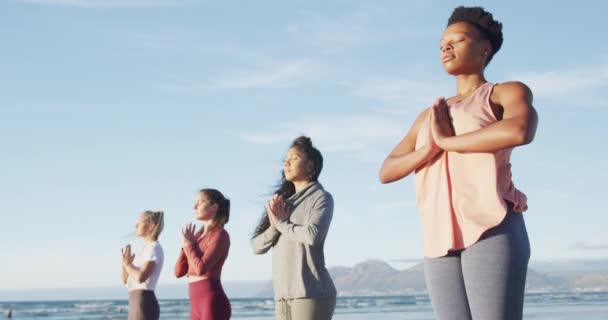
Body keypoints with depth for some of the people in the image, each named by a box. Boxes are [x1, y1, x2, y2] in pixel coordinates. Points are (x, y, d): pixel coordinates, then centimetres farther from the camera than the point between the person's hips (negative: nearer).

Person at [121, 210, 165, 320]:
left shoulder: (154, 248, -7)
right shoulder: (145, 249, 20)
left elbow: (140, 277, -21)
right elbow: (126, 280, 21)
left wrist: (127, 263, -5)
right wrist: (125, 262, 4)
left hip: (144, 303, -10)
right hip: (136, 303, 10)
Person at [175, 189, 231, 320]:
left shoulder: (220, 235, -6)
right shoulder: (199, 236, 19)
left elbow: (201, 268, -19)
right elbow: (179, 272, 17)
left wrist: (188, 244, -3)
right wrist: (186, 244, 3)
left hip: (213, 303, -9)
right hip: (197, 305, 9)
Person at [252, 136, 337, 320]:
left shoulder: (321, 197, 1)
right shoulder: (284, 202, 18)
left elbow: (313, 235, -18)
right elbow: (257, 246, 13)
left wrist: (282, 223, -2)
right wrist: (274, 225, -5)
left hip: (311, 293, -6)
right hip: (283, 296, 6)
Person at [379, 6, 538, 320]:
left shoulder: (510, 92, 7)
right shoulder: (431, 115, 25)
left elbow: (520, 131, -18)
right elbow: (386, 172, 17)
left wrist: (446, 140, -5)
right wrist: (431, 149, -3)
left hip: (492, 232, -6)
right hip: (442, 242, 6)